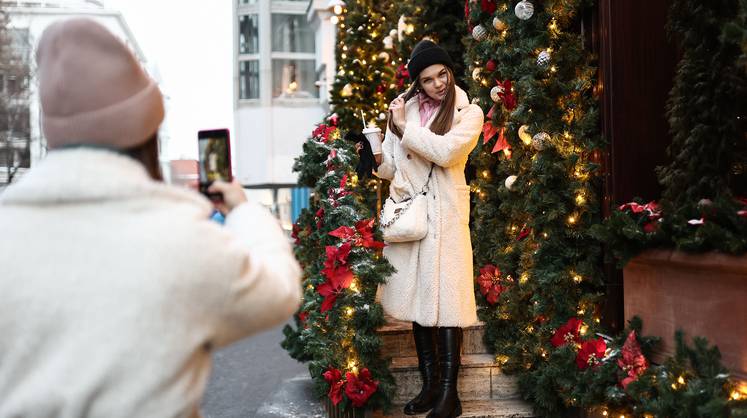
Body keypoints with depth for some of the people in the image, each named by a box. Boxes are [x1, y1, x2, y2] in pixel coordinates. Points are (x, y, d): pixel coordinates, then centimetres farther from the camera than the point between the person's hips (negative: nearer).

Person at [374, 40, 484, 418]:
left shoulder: (468, 113, 2)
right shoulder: (404, 108, 13)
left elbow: (445, 151, -16)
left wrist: (404, 126, -7)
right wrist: (376, 158, -5)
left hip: (445, 213, -4)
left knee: (445, 296, -7)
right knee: (416, 295, 7)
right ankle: (429, 383, 17)